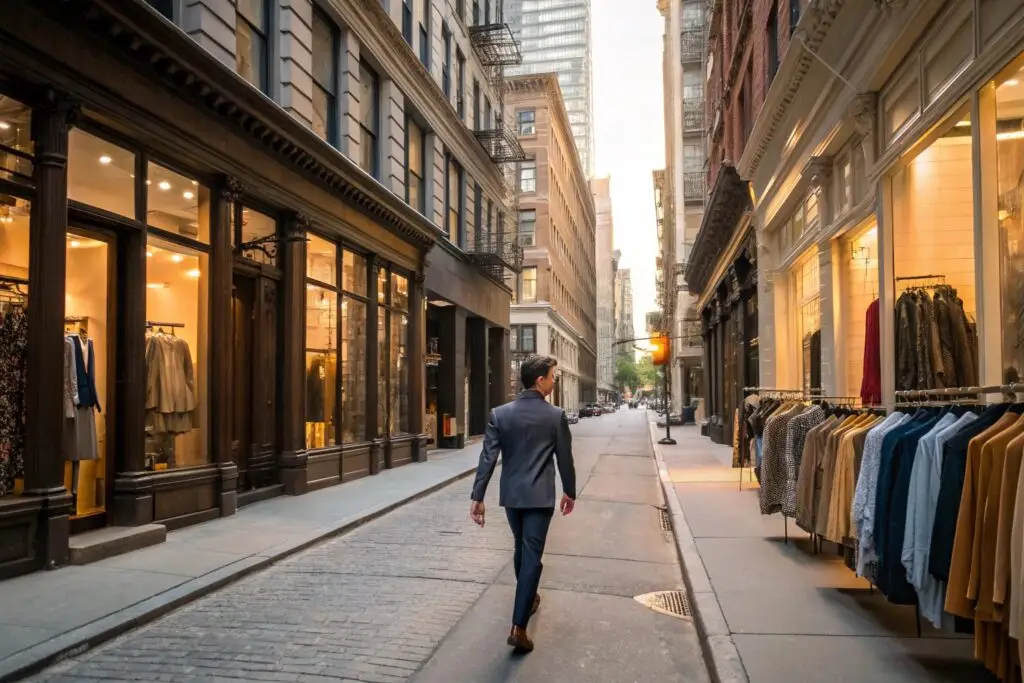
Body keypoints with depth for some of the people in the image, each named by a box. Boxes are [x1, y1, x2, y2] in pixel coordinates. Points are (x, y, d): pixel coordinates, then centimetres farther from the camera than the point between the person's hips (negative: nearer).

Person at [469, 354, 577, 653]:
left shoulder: (500, 414, -3)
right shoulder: (556, 416, -9)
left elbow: (488, 457, -6)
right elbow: (565, 458, -2)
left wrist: (478, 496, -4)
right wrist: (569, 492, 13)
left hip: (511, 495, 4)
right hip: (539, 496, -4)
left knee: (521, 548, 24)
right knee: (532, 556, -2)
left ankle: (527, 600, 44)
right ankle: (518, 627, -6)